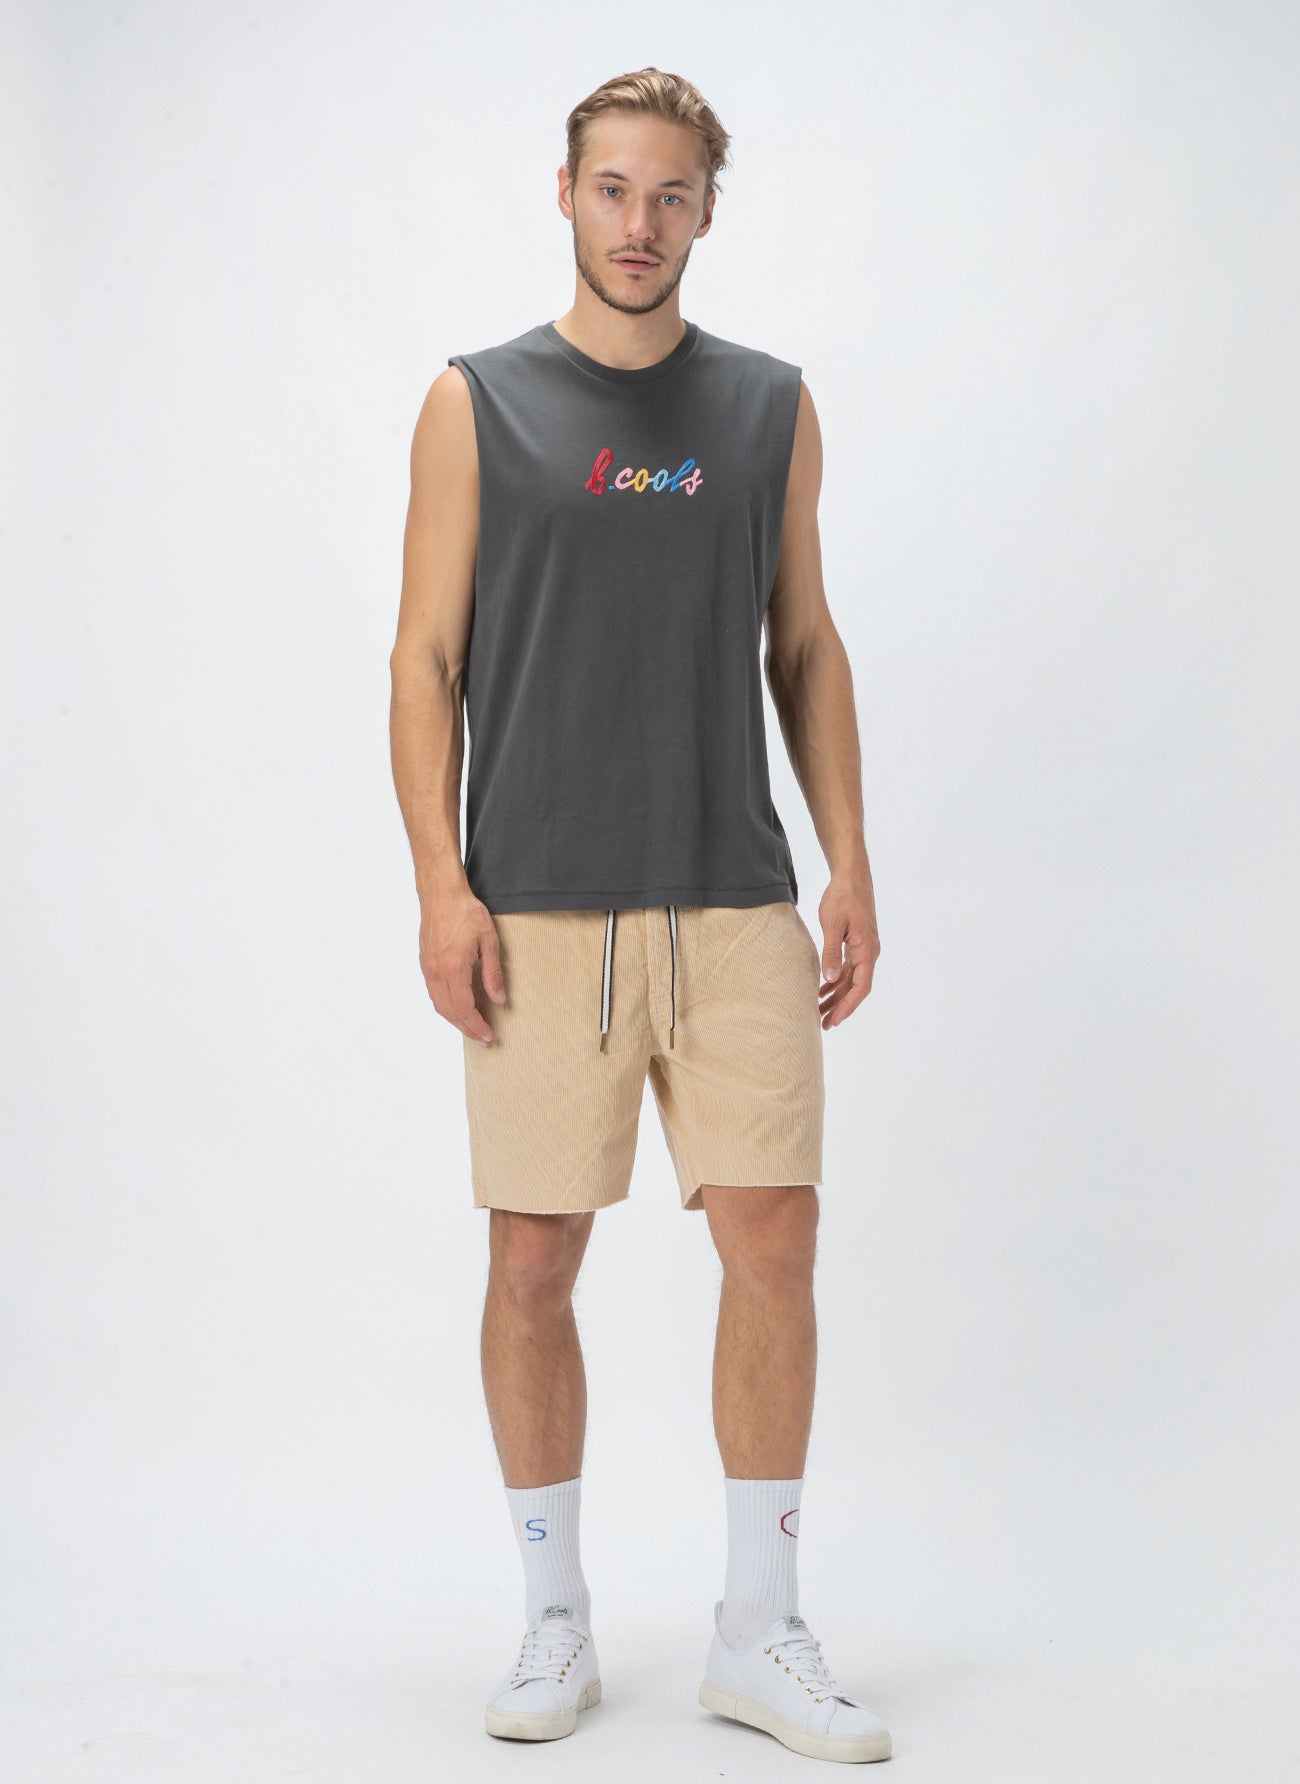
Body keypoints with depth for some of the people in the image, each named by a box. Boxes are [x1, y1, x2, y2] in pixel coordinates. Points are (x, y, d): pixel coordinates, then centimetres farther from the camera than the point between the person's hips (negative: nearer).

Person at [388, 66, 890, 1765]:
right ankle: (554, 1623, 19)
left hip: (736, 904, 2)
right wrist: (441, 880, -7)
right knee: (533, 1260, 2)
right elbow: (427, 658, 2)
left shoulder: (771, 406, 10)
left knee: (774, 1243, -1)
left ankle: (760, 1631, 13)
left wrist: (850, 860, 5)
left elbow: (806, 643, 14)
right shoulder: (478, 404, 4)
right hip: (541, 914, -2)